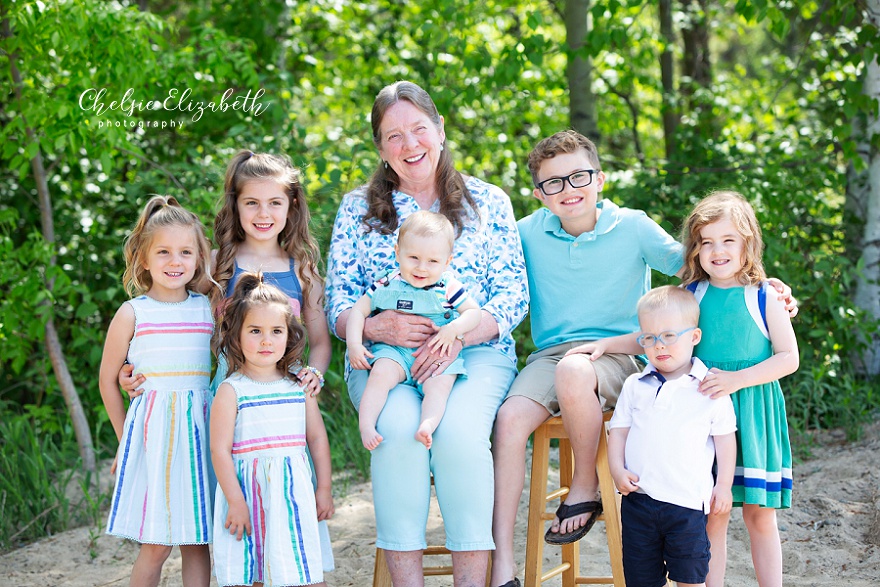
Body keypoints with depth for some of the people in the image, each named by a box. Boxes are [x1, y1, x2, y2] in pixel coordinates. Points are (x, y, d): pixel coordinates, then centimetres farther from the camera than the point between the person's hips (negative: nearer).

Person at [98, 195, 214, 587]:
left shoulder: (209, 308, 7)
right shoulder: (133, 313, 0)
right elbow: (108, 380, 7)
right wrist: (126, 438, 9)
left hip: (200, 429, 3)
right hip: (152, 431, -3)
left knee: (198, 543, 4)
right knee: (156, 546, -3)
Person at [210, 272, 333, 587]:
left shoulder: (300, 387, 7)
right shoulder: (231, 391, -5)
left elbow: (317, 438, 13)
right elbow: (220, 449, -8)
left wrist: (324, 489, 11)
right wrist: (235, 502, -11)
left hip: (294, 493, 3)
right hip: (249, 492, -3)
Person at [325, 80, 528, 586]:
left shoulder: (488, 202, 12)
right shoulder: (357, 209, 14)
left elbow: (514, 295, 3)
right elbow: (338, 302, 8)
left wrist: (458, 335, -15)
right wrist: (376, 326, -16)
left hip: (477, 353, 0)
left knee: (460, 428, -33)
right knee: (399, 426, -33)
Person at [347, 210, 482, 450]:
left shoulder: (448, 288, 2)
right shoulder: (387, 286, 2)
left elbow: (474, 312, 4)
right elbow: (359, 310, 6)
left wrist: (454, 329, -16)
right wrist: (355, 344, -8)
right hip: (395, 351, 0)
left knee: (439, 385, -29)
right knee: (381, 374, -29)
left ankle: (427, 424, -45)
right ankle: (366, 426, -34)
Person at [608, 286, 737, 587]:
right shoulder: (635, 386, 8)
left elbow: (724, 438, 4)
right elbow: (619, 430, 9)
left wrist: (723, 485, 2)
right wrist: (618, 469, -5)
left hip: (687, 500, -3)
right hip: (638, 496, 3)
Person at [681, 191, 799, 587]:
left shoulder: (764, 298, -2)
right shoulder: (690, 297, 4)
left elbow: (789, 357, -5)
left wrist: (737, 379, -17)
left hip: (754, 414, -1)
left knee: (760, 515, 4)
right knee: (712, 515, 3)